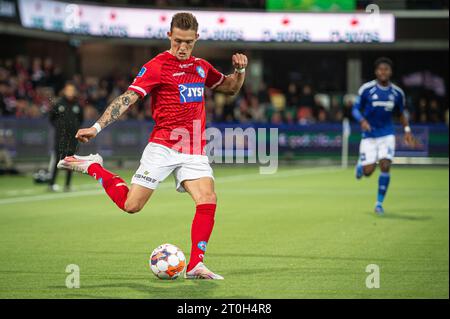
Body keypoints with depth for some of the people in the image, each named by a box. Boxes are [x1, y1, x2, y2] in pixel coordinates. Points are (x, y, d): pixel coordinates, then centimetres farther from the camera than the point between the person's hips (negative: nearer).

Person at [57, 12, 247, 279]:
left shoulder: (201, 67, 13)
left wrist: (240, 70, 7)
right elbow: (127, 98, -13)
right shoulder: (156, 67, -7)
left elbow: (230, 88, 29)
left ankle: (196, 265, -10)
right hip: (163, 147, -4)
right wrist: (97, 127, -22)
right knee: (131, 205, -5)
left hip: (195, 152, 4)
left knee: (208, 201, -16)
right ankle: (93, 167, 20)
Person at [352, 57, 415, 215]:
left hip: (387, 135, 1)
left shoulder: (397, 92, 2)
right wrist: (362, 120, -22)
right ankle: (360, 165, 33)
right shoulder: (366, 89, -7)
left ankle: (379, 202, 0)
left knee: (385, 166, -15)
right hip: (369, 135, -1)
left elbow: (402, 112, 17)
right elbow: (355, 109, -2)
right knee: (368, 171, -7)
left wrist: (407, 130, 4)